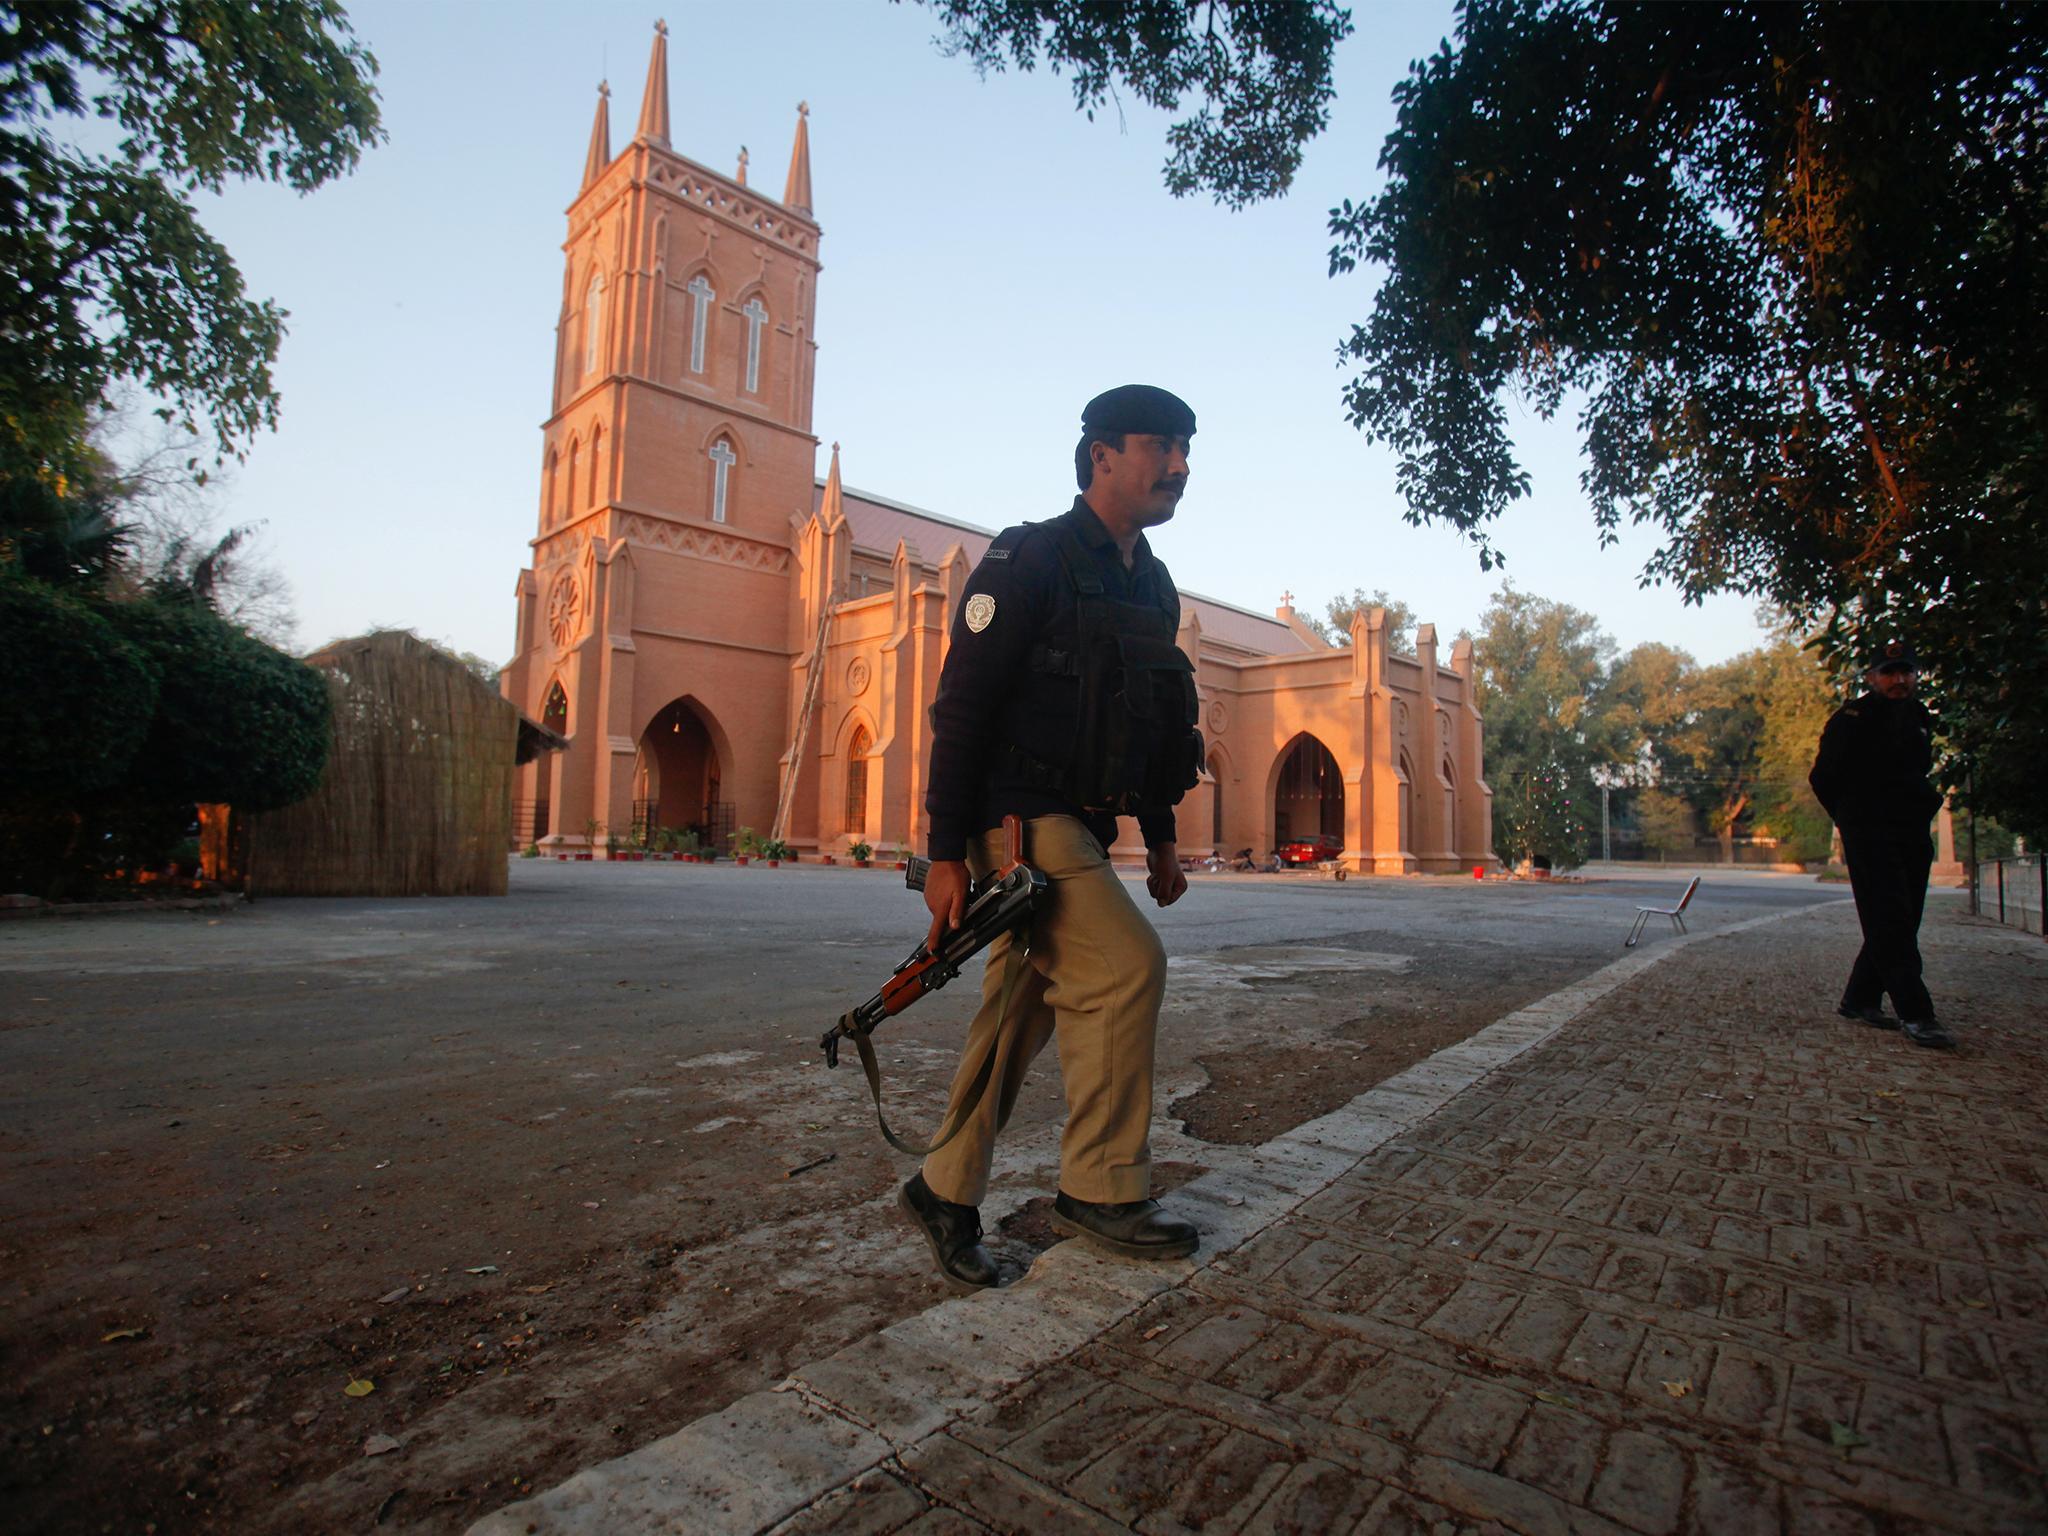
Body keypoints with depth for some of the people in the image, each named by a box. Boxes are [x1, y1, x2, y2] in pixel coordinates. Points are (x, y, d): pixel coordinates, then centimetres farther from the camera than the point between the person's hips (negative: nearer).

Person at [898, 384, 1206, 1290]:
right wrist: (947, 852, -18)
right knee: (1129, 966, -16)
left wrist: (1160, 840, 19)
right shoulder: (1029, 558, -8)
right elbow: (961, 705, -14)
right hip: (1019, 819, -8)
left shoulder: (1153, 586, 16)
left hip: (1081, 827, 8)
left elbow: (1154, 729, 22)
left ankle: (945, 1192, 24)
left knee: (1020, 1016, 10)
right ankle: (1102, 1191, 1)